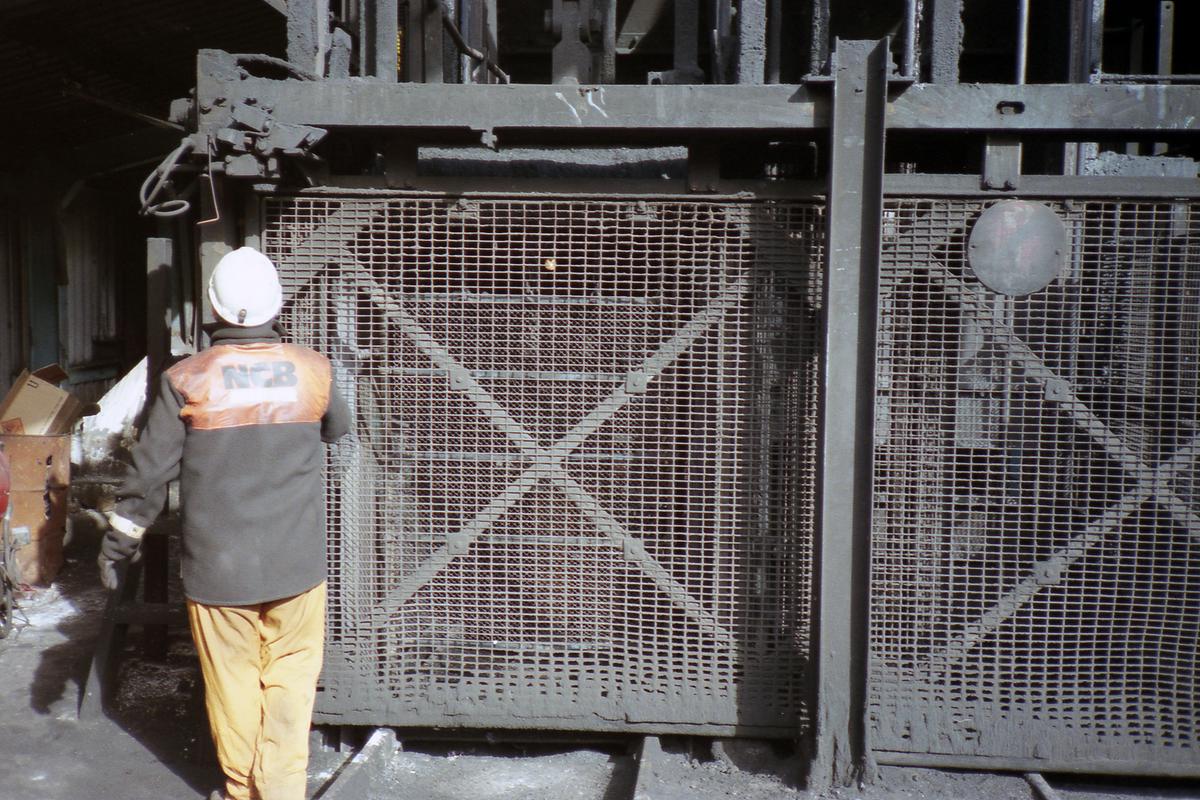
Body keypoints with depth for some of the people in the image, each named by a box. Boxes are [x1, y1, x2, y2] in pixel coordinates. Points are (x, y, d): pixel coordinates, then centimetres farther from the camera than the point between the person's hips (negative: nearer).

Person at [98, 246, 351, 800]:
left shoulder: (186, 380, -8)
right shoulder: (312, 371, -4)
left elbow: (149, 473, -4)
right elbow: (337, 429, 16)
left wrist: (117, 542, 9)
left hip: (217, 567, 0)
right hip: (296, 565, 1)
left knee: (233, 682, 14)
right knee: (290, 679, 12)